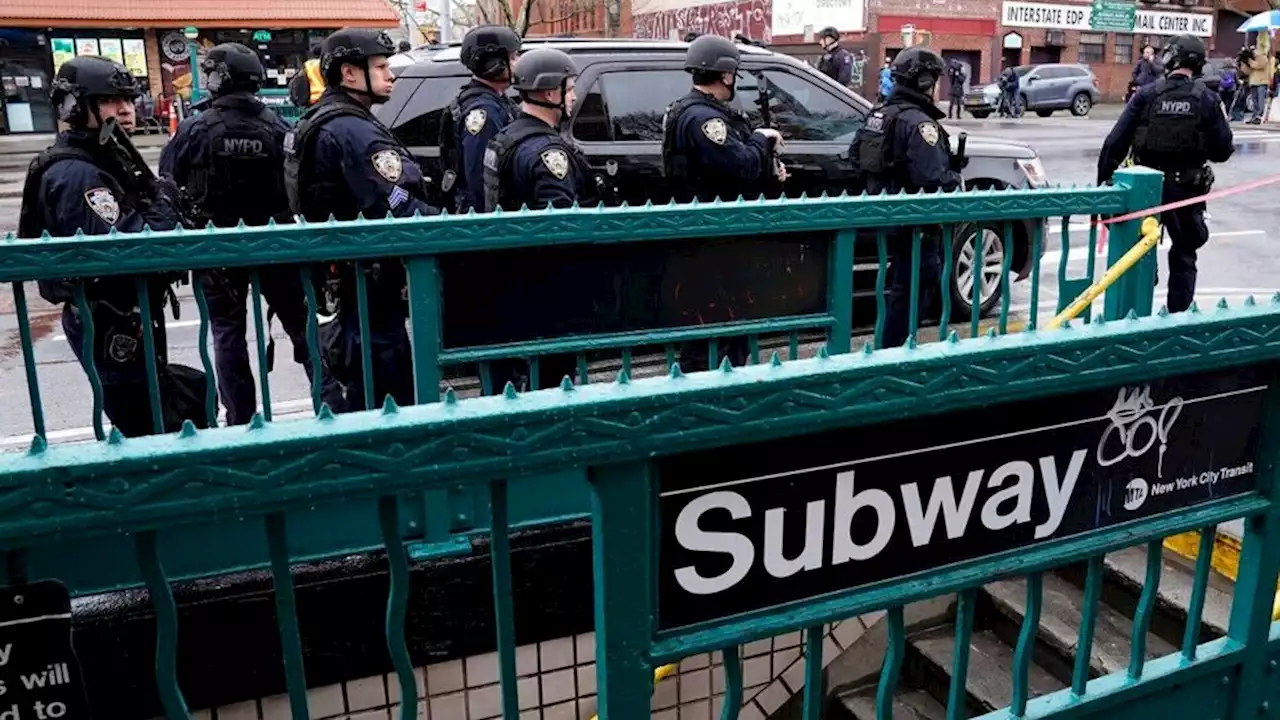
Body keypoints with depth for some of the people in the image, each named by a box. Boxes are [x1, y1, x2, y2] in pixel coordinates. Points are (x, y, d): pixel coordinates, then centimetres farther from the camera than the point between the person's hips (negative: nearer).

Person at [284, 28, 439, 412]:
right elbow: (400, 211, -26)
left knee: (349, 386, 23)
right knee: (390, 398, -4)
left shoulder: (318, 124, 14)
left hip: (340, 283, 11)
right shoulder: (355, 133, -19)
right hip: (368, 286, -11)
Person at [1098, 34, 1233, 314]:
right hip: (1186, 188, 0)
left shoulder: (1147, 95, -6)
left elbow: (1115, 142, -10)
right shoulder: (1207, 99, -4)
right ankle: (1179, 315, 15)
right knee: (1184, 254, 14)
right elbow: (1222, 150, -3)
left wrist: (1103, 181, -3)